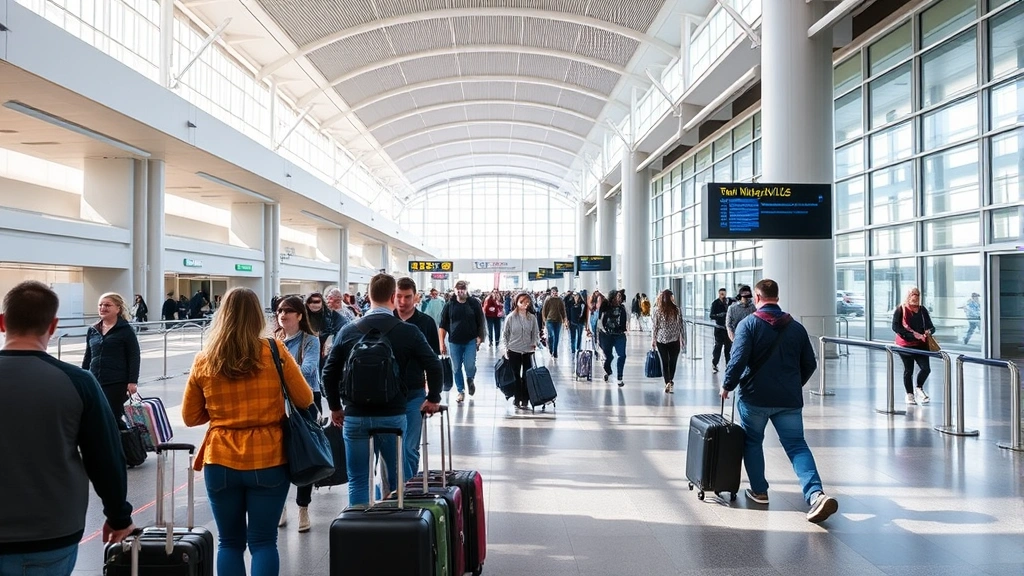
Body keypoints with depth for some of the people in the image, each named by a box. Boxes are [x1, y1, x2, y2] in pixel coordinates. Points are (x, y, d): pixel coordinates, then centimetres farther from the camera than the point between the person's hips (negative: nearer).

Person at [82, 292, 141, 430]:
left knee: (114, 419, -2)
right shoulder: (92, 330, 11)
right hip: (94, 382, 6)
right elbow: (87, 357, 19)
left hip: (117, 383, -5)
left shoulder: (125, 330, -4)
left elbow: (134, 356, -6)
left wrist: (132, 381, -12)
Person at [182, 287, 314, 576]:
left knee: (230, 542, 13)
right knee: (263, 542, 5)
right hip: (268, 460, -2)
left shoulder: (203, 361, -1)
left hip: (221, 461, 2)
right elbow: (304, 400, 0)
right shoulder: (274, 351, -7)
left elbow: (190, 417, 8)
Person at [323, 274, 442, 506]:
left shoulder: (348, 331, 1)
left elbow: (329, 372, 3)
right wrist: (433, 399, 7)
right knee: (396, 478, 15)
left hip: (354, 417, 1)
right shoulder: (409, 332, -5)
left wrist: (335, 407, 16)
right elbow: (434, 366, -9)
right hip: (393, 415, -1)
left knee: (358, 481, 9)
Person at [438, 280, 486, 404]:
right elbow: (442, 325, 3)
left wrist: (480, 338, -6)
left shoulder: (474, 303, -2)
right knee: (456, 368, 7)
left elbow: (481, 323, 0)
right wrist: (442, 343, -1)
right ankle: (461, 391, 24)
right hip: (454, 342, 2)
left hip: (471, 341, -2)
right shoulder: (449, 305, 1)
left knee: (470, 366, -10)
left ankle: (470, 380, 23)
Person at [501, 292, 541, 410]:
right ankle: (517, 399, 17)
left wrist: (535, 344, -6)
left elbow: (535, 333, 8)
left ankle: (525, 401, 7)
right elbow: (505, 334, 2)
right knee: (516, 376, 6)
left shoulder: (532, 318, 1)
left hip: (528, 351, 1)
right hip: (514, 351, -1)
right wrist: (505, 348, -4)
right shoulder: (511, 317, -3)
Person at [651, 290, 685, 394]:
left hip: (661, 340, 0)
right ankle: (671, 382, 7)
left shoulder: (657, 310, -6)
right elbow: (680, 325, -1)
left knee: (664, 362, 8)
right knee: (672, 362, 13)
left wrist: (653, 340, 5)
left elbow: (655, 326, -3)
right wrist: (682, 339, 8)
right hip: (674, 340, 0)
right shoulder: (676, 309, -5)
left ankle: (667, 382, -2)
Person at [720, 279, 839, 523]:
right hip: (789, 399, 3)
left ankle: (759, 491, 21)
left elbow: (738, 359, -17)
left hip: (755, 397, -3)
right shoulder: (796, 327, 8)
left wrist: (727, 385, -3)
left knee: (752, 442, 16)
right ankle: (816, 493, -13)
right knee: (797, 445, 4)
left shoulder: (748, 324, -7)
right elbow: (810, 364, 12)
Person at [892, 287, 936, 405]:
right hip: (905, 345, -3)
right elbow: (895, 327, -10)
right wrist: (912, 334, -18)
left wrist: (929, 331, -12)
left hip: (921, 344, 4)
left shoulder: (922, 310, 11)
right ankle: (909, 394, 21)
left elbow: (931, 326, 13)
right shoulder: (901, 309, -2)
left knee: (926, 368, -4)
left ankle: (919, 388, 23)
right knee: (908, 370, 5)